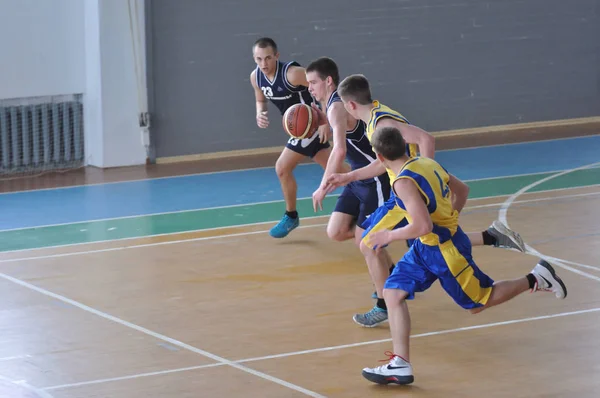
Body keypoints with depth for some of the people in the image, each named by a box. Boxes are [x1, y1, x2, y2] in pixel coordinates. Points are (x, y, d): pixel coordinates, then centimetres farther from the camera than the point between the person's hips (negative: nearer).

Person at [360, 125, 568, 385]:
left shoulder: (404, 182, -26)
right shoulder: (427, 164, 1)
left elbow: (423, 226, -34)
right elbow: (462, 190, 13)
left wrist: (389, 236, -19)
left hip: (445, 250, -9)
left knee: (479, 303, 9)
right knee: (393, 293, 2)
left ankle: (535, 280, 22)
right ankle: (400, 365, -1)